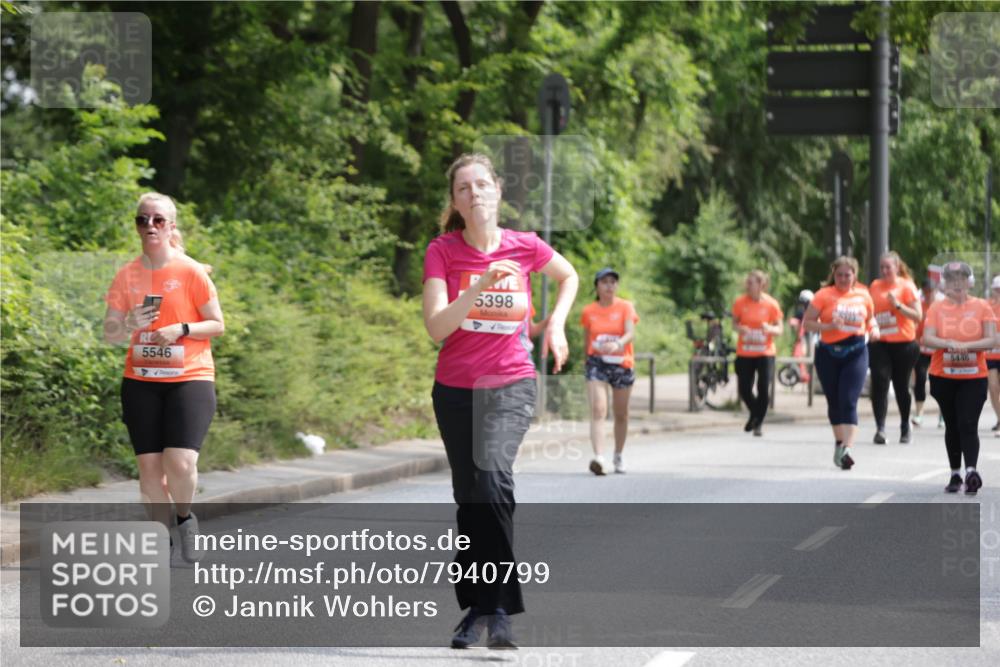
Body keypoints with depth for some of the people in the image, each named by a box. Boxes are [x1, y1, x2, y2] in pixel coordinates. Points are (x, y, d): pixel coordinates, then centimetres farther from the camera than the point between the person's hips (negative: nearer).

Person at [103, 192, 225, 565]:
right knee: (149, 466, 0)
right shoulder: (127, 276, 5)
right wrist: (129, 326, -16)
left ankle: (185, 518, 10)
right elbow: (109, 334, 6)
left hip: (189, 378, -3)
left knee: (180, 463, -18)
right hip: (141, 381, 3)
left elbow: (217, 325, 0)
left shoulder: (192, 272, -4)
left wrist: (181, 330, -17)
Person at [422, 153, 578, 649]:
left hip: (511, 385, -2)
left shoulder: (525, 246, -5)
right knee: (469, 498, 9)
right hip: (456, 389, 2)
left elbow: (569, 276, 18)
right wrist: (480, 286, -29)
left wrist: (556, 324, 3)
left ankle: (499, 606, -22)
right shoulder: (443, 251, -7)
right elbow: (436, 327, -18)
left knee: (492, 476, -25)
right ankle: (475, 607, 24)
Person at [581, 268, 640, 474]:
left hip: (621, 364, 1)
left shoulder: (625, 307, -3)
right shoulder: (588, 311, 2)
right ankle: (599, 457, -30)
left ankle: (618, 456, 32)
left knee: (621, 414, 12)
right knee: (598, 410, -18)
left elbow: (630, 334, -17)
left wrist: (618, 344, -37)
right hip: (597, 363, 0)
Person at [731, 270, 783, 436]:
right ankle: (754, 414, 33)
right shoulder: (740, 302, -3)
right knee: (744, 390, 2)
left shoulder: (771, 304, -6)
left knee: (763, 389, -8)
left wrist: (770, 329, -21)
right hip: (744, 353, 2)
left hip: (765, 353, -2)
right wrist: (739, 328, -15)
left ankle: (758, 424, 8)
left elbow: (780, 329, 1)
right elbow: (734, 323, 8)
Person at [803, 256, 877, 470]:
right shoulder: (824, 295, -2)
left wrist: (874, 329, 3)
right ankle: (839, 442, 29)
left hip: (856, 352, 0)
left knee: (849, 401, -13)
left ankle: (847, 449, -22)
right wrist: (829, 326, -18)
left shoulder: (863, 295, 7)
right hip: (829, 353, 0)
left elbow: (870, 317, 24)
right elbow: (808, 323, -4)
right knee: (834, 402, 10)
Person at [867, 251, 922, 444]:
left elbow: (918, 316, -8)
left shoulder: (907, 286, -3)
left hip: (903, 343, -2)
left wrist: (898, 305, -19)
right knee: (879, 383, -14)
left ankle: (905, 427, 28)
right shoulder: (875, 286, 9)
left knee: (901, 386, 9)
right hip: (879, 343, 2)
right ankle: (880, 428, -18)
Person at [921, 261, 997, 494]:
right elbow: (927, 338, -8)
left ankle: (971, 471, -22)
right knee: (952, 426, 10)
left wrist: (966, 345, -21)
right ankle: (955, 474, 18)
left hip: (974, 378, -2)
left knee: (968, 425, -14)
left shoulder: (981, 307, 0)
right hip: (943, 377, 2)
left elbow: (991, 341, -6)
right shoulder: (937, 308, 2)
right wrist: (949, 343, -26)